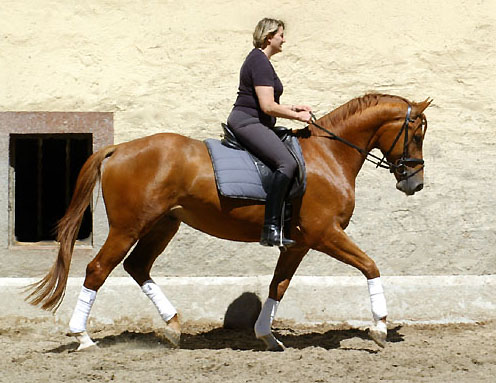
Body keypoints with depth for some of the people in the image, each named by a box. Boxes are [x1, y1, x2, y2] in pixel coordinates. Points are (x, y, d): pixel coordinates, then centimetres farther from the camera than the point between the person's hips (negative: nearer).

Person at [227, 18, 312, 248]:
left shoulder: (258, 60, 21)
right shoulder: (260, 63, -12)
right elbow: (268, 106, -19)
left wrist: (293, 108, 18)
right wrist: (297, 116, -9)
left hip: (251, 124, 12)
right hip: (247, 123, -12)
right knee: (287, 163, -27)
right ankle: (271, 229, -34)